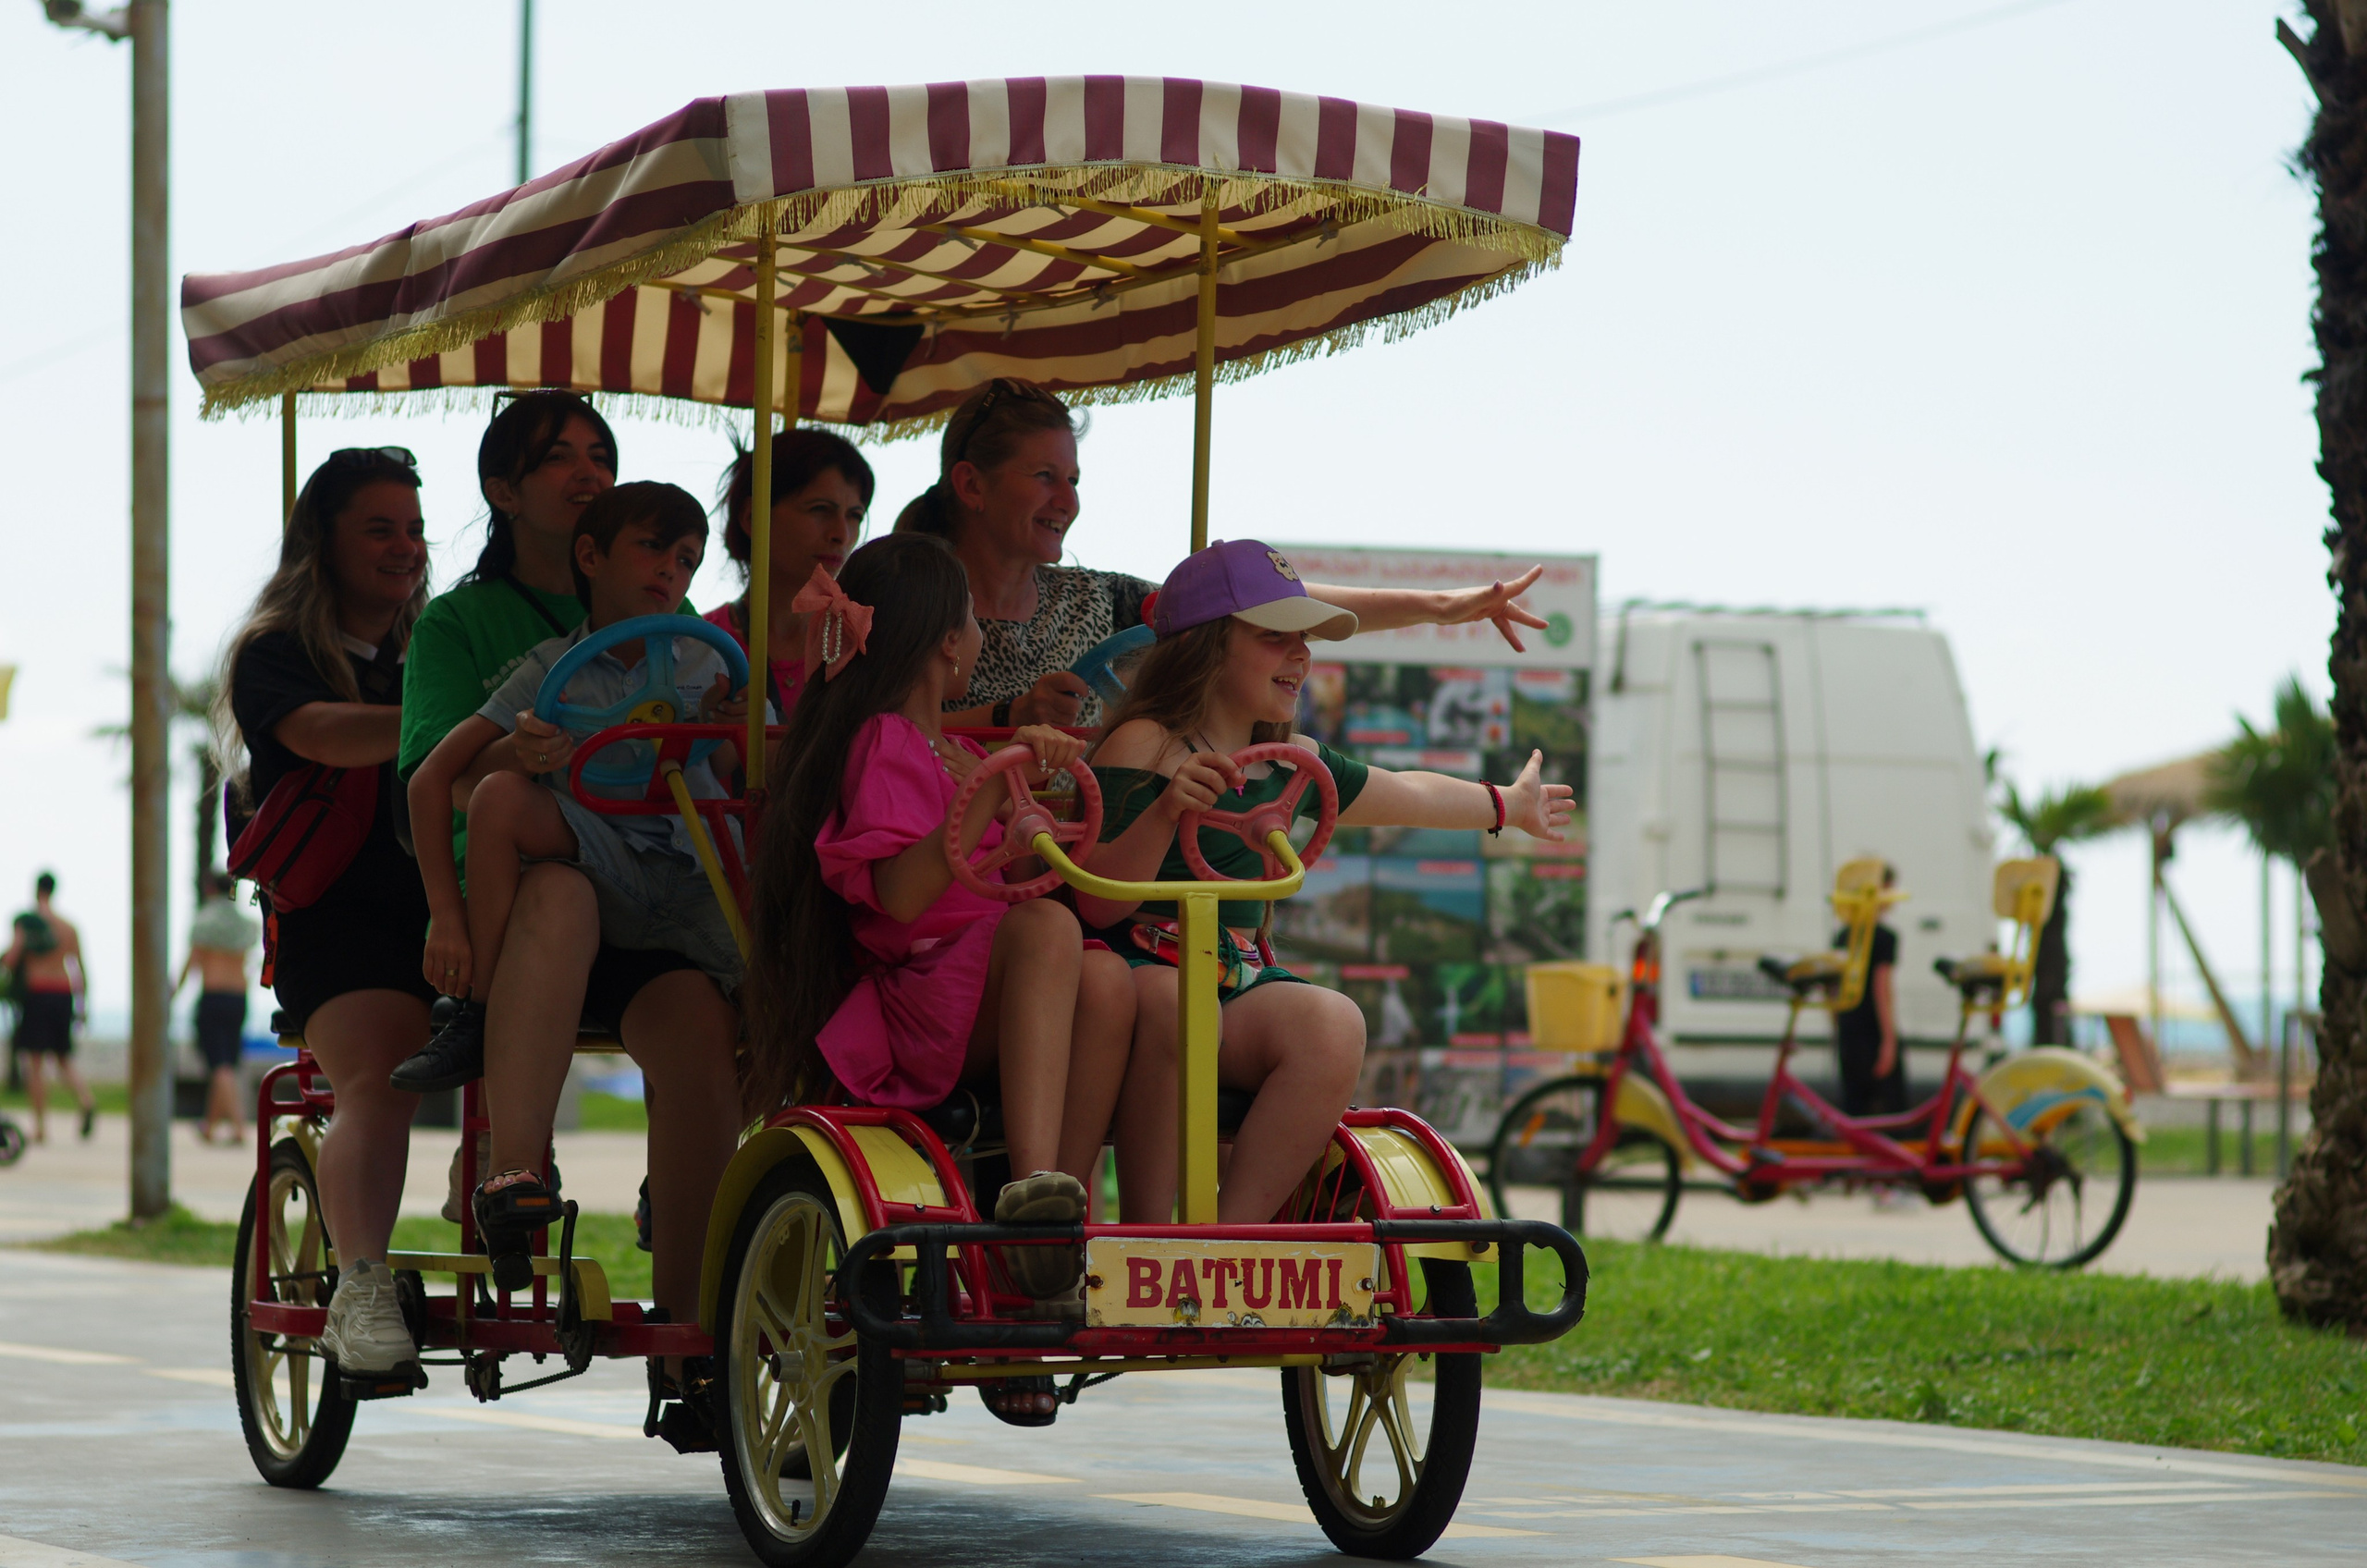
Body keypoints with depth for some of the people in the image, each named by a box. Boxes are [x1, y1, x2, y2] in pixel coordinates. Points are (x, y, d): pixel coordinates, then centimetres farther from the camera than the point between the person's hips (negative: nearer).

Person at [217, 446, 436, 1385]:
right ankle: (360, 1289, -40)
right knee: (376, 1080, -29)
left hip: (439, 911, 6)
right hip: (334, 921, -6)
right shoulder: (272, 654, 6)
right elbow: (321, 733, -16)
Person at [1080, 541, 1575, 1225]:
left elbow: (1410, 795, 39)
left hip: (1238, 986, 6)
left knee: (1333, 1025, -27)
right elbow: (1098, 905, -17)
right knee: (1173, 1003, -42)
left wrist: (1508, 805, 54)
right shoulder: (1144, 747, -7)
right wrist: (1166, 809, -33)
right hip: (1137, 969, -6)